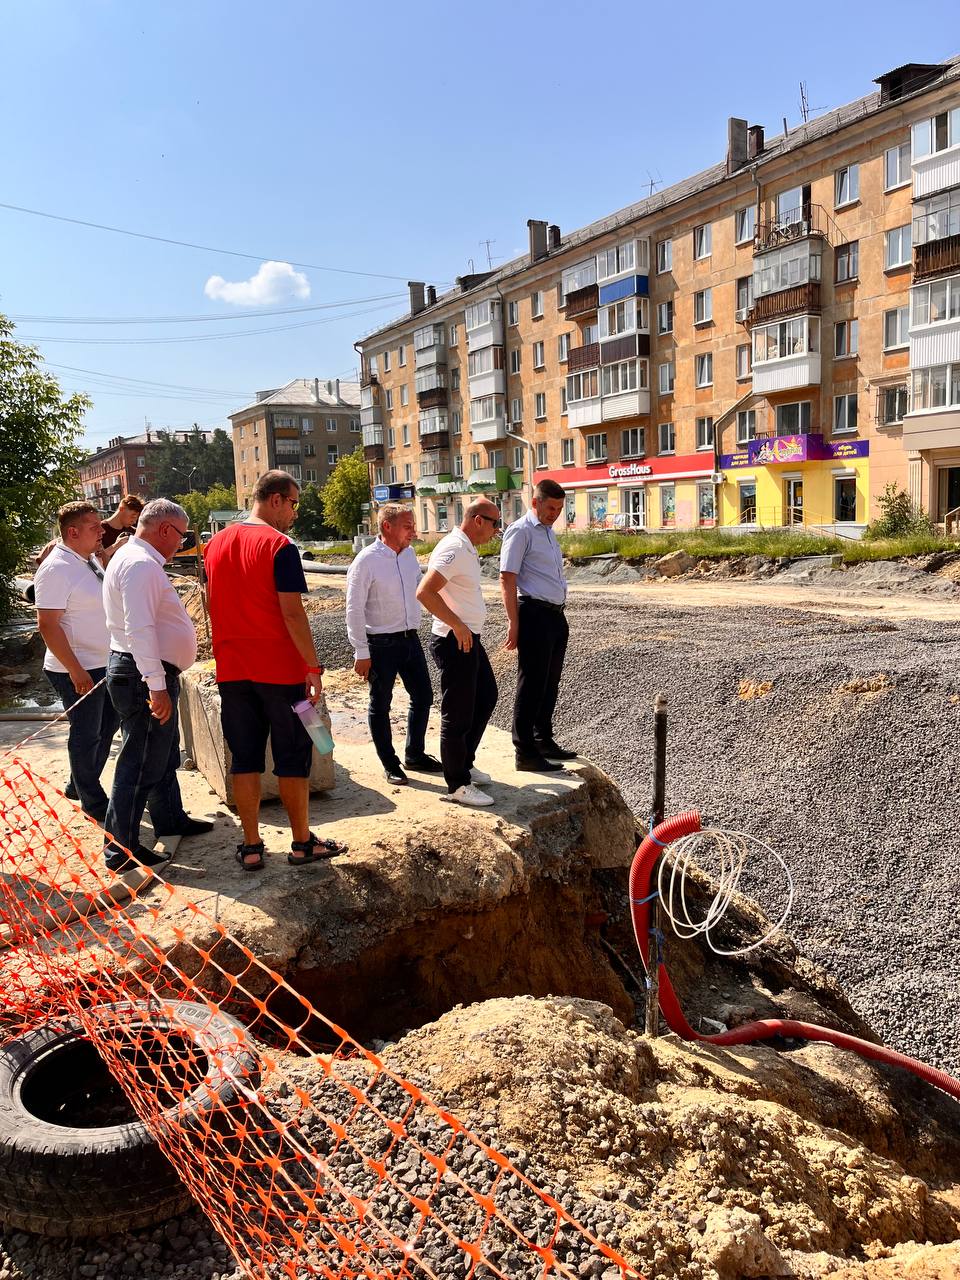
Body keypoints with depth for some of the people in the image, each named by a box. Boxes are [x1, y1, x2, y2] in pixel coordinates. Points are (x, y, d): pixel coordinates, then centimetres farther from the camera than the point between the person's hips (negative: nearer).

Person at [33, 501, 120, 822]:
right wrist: (76, 671, -22)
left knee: (108, 724, 20)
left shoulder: (91, 559, 7)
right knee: (86, 735, 5)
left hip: (104, 663, 9)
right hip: (78, 670, -9)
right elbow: (48, 624, -22)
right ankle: (92, 802, 22)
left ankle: (79, 784, 39)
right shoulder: (56, 569, -19)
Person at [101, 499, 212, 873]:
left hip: (150, 675, 11)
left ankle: (170, 817, 39)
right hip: (145, 676, -11)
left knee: (164, 754, 23)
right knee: (141, 763, -3)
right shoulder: (141, 564, -19)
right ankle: (121, 849, 7)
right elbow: (139, 628, -29)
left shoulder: (135, 558, 15)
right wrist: (156, 686, -30)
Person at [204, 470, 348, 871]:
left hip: (232, 671, 6)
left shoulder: (216, 544, 9)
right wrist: (313, 666, -12)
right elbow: (292, 612, -17)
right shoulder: (279, 546, -13)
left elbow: (216, 606, 15)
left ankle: (251, 847, 16)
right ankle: (302, 843, 17)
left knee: (245, 758, 11)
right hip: (280, 670, -6)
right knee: (293, 758, 7)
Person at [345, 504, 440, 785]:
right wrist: (362, 653, -14)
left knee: (423, 696, 13)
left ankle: (415, 755, 31)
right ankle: (390, 764, 21)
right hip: (381, 643, -7)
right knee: (381, 705, 6)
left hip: (410, 638, 7)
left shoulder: (409, 554, 5)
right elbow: (354, 609, -14)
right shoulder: (366, 561, -15)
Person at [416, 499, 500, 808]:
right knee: (457, 714, -1)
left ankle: (464, 764, 34)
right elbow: (425, 592, -29)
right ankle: (458, 785, 10)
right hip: (455, 643, -11)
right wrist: (458, 625, -26)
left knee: (486, 698, 22)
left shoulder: (467, 549, 13)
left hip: (470, 640, 11)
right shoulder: (453, 549, -19)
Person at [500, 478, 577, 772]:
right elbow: (507, 579, -14)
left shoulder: (549, 531, 18)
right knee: (532, 685, -3)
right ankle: (525, 753, 5)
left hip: (556, 615, 9)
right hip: (534, 614, -9)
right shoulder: (520, 531, -9)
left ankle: (544, 741, 29)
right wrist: (513, 623, -18)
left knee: (550, 682, 16)